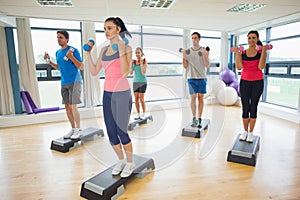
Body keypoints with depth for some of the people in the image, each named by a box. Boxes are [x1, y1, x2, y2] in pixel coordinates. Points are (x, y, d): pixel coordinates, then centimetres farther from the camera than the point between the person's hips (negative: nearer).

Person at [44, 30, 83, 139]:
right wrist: (48, 61, 13)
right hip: (64, 83, 7)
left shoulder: (73, 50, -8)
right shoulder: (58, 52, 13)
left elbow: (81, 67, -12)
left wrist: (71, 57, -23)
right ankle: (73, 129, 19)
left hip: (74, 81, -7)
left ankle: (78, 129, 5)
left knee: (73, 106, -9)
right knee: (67, 106, 8)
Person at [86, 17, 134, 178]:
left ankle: (130, 163, 23)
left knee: (121, 131, -1)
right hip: (107, 94, 6)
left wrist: (121, 50, -21)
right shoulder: (104, 50, 12)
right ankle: (120, 160, 32)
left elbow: (125, 72, -18)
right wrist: (88, 53, 5)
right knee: (111, 133, 9)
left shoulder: (126, 47, -5)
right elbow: (94, 72, 10)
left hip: (122, 93, -6)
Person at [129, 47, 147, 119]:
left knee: (141, 99, -3)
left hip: (142, 82, -4)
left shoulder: (144, 61, -6)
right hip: (135, 82, 4)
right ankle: (138, 114, 15)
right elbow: (131, 73, 2)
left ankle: (143, 114, 12)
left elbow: (143, 73, -15)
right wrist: (131, 64, -6)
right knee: (136, 98, 4)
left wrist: (141, 63, -16)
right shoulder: (134, 62, 5)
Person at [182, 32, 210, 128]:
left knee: (200, 98, 4)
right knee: (193, 97, -1)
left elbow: (207, 65, -4)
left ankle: (199, 119, 12)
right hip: (191, 78, 1)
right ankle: (194, 118, 9)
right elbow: (185, 66, 4)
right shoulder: (187, 51, 5)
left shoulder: (204, 50, 1)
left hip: (201, 78, 0)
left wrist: (205, 56, -19)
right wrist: (184, 56, -11)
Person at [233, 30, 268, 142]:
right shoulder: (242, 53, 2)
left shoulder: (261, 52, -1)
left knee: (253, 107, 5)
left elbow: (261, 67, -16)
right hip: (244, 82, 1)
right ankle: (245, 131, 19)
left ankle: (251, 132, 15)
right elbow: (239, 67, -10)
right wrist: (237, 53, -12)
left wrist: (264, 51, -16)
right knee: (245, 107, 5)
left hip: (257, 82, -1)